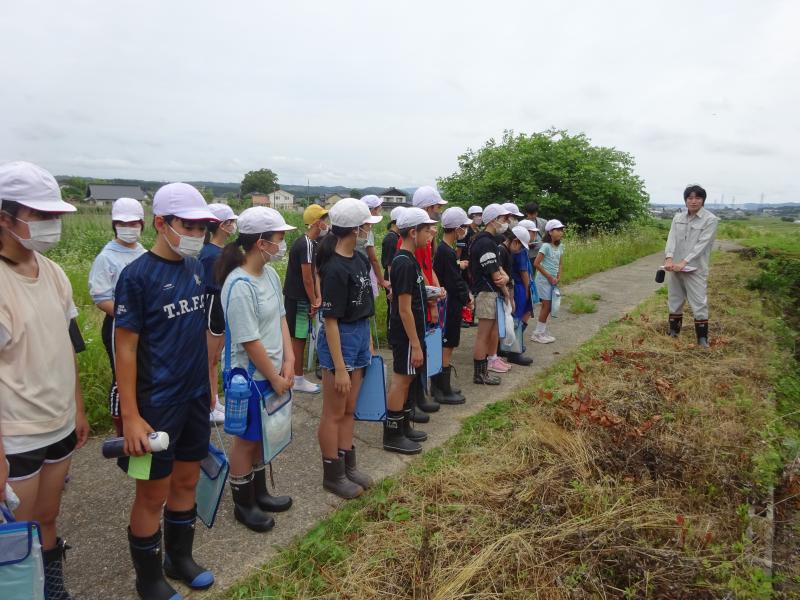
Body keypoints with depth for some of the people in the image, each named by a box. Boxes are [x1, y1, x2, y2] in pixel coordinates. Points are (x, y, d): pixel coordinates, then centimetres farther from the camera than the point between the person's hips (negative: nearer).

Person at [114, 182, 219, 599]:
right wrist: (130, 416, -15)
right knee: (152, 494, 9)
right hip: (157, 404, -6)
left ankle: (180, 558, 40)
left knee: (187, 481, 19)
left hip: (196, 397, 6)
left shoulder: (195, 268, 3)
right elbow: (125, 348, -14)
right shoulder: (137, 275, -15)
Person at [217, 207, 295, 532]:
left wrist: (288, 361, -2)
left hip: (272, 372, 8)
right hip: (250, 376, -8)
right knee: (246, 439, 11)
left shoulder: (270, 274, 0)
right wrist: (275, 378, -15)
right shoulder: (239, 285, -25)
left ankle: (259, 493, 41)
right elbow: (250, 341, -23)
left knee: (262, 435, 22)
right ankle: (243, 504, 31)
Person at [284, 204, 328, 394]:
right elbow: (307, 278, -19)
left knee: (299, 337, 15)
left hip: (297, 297, 9)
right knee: (298, 337, 0)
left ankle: (296, 376, 25)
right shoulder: (306, 245, -20)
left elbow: (314, 273, 8)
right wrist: (314, 302, -11)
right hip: (298, 299, -9)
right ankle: (298, 380, 11)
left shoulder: (310, 243, 10)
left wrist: (317, 297, 2)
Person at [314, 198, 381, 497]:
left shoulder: (360, 259, 4)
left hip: (360, 337, 8)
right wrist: (339, 368, -20)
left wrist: (368, 343, 15)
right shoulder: (335, 269, -21)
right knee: (334, 413, 7)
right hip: (339, 340, -8)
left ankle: (348, 466, 33)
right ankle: (332, 475, 23)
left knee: (349, 410, 19)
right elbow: (331, 320, -20)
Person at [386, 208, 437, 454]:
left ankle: (403, 426, 29)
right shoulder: (405, 263, -22)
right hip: (406, 333, -10)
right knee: (402, 379, -1)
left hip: (410, 331, 10)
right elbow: (405, 309, -23)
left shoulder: (407, 259, 9)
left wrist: (429, 292, 10)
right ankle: (392, 435, 11)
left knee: (407, 378, 17)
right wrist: (415, 344, -22)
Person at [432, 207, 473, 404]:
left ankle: (438, 385, 27)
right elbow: (453, 283, -20)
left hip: (448, 304, 10)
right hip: (450, 305, -10)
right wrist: (467, 299, -7)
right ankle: (444, 392, 7)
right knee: (447, 348, -2)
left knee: (442, 346, 17)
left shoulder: (443, 248, 10)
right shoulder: (447, 252, -21)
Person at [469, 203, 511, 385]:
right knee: (483, 335, -2)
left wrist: (505, 276, -12)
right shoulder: (485, 243, -18)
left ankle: (485, 370, 26)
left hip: (492, 292, 10)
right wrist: (507, 294, -5)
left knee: (492, 332, 16)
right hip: (486, 293, -10)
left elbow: (497, 267, 10)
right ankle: (480, 374, 7)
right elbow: (494, 275, -17)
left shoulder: (490, 240, 15)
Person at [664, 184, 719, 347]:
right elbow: (671, 238, -4)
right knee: (674, 300, 14)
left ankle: (703, 339, 4)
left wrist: (684, 262, -24)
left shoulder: (710, 219, -7)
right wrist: (669, 259, -22)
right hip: (675, 267, 5)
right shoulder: (678, 217, 7)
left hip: (695, 268, -5)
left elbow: (702, 244, -15)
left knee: (699, 303, -4)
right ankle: (673, 333, 27)